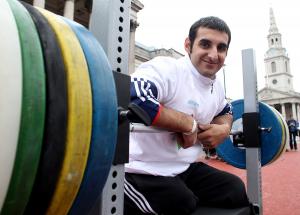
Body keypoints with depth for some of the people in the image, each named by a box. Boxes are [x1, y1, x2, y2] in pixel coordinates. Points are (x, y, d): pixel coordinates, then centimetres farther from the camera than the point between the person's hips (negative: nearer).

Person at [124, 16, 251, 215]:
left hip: (185, 168, 8)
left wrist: (224, 128, 2)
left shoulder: (217, 87, 7)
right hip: (142, 171, -8)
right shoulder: (167, 69, -20)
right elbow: (132, 96, -38)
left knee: (237, 192, 11)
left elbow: (226, 110, 27)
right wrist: (188, 123, -26)